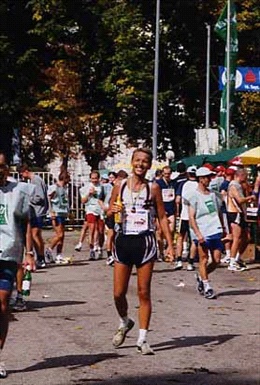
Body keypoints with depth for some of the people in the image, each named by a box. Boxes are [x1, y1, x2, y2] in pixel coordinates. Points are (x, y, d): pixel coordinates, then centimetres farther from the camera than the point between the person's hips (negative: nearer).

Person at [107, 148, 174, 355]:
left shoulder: (153, 188, 1)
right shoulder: (120, 186, 5)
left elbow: (162, 216, 5)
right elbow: (109, 213, 13)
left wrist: (170, 244, -1)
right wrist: (112, 211, -11)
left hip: (145, 242, -2)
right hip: (124, 241, 2)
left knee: (144, 293, 1)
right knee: (118, 293, 2)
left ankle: (142, 339, 9)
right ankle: (125, 322, 32)